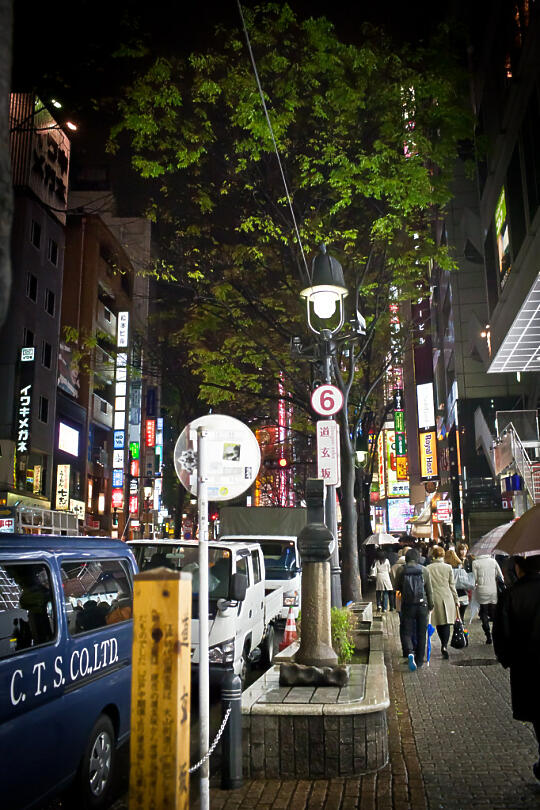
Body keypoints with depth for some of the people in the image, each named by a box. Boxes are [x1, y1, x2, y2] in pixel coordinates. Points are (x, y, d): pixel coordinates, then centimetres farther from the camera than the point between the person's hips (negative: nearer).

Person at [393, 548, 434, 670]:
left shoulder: (400, 570, -4)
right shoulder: (424, 570, -2)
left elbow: (397, 588, 7)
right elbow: (429, 590, 3)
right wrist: (431, 605, 13)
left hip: (407, 605, -1)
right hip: (422, 605, 1)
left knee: (406, 632, 6)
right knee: (421, 633, 13)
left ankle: (409, 652, -19)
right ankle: (419, 659, 19)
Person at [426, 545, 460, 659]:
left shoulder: (428, 568, -2)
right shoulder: (448, 567, -2)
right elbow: (452, 585, 3)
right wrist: (456, 600, 11)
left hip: (434, 598, 1)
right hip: (447, 598, -1)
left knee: (439, 624, 13)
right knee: (446, 624, 2)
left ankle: (444, 645, 21)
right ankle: (444, 646, -15)